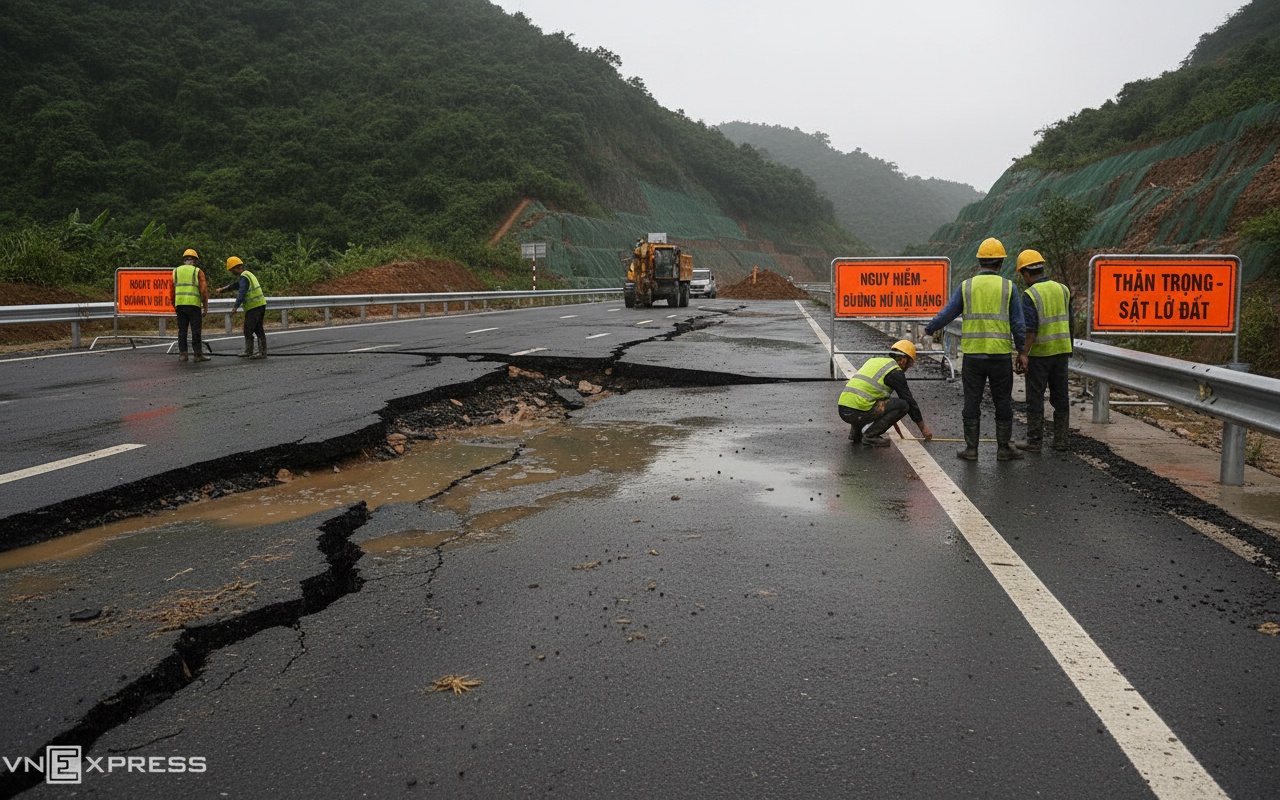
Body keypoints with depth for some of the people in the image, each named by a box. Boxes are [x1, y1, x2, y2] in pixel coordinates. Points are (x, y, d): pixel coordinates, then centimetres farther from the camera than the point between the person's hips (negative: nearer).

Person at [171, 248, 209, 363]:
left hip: (180, 305, 4)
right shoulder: (198, 271, 2)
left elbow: (171, 291, 13)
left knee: (182, 330, 9)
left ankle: (182, 354, 7)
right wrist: (206, 306, 1)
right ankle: (198, 354, 0)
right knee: (196, 330, -1)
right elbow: (203, 290, -5)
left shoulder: (176, 271, 14)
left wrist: (174, 305, 21)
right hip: (194, 305, -4)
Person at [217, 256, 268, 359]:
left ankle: (248, 352, 4)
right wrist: (224, 289, 39)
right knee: (258, 329, 12)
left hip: (253, 307, -10)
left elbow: (242, 293, -24)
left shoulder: (243, 277, -12)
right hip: (261, 304, 10)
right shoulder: (248, 274, 18)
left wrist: (235, 307, -29)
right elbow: (235, 285, 32)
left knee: (248, 330, -2)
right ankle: (262, 352, 12)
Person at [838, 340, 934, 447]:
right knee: (903, 405, 0)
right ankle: (870, 435, -3)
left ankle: (856, 431, 19)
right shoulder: (895, 372, 0)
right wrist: (923, 428, 17)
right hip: (858, 413, -8)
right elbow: (909, 401, 6)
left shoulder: (874, 360, 24)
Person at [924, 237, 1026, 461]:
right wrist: (1022, 352, 8)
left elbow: (947, 313, 4)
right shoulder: (1007, 287, -1)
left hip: (972, 355, 0)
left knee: (972, 402, 7)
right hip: (1001, 356, 0)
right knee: (1003, 403, 10)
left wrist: (930, 329, 23)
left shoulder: (966, 286, 0)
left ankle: (971, 448, 10)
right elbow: (1017, 324, -1)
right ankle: (1004, 448, 16)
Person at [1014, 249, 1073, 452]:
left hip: (1039, 353, -6)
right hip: (1061, 351, 6)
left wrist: (1023, 354, -19)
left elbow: (1030, 328, -21)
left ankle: (1034, 441, 5)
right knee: (1060, 396, 12)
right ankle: (1061, 440, 16)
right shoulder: (1062, 289, 8)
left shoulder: (1030, 294, -13)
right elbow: (1069, 322, 14)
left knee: (1035, 398, 1)